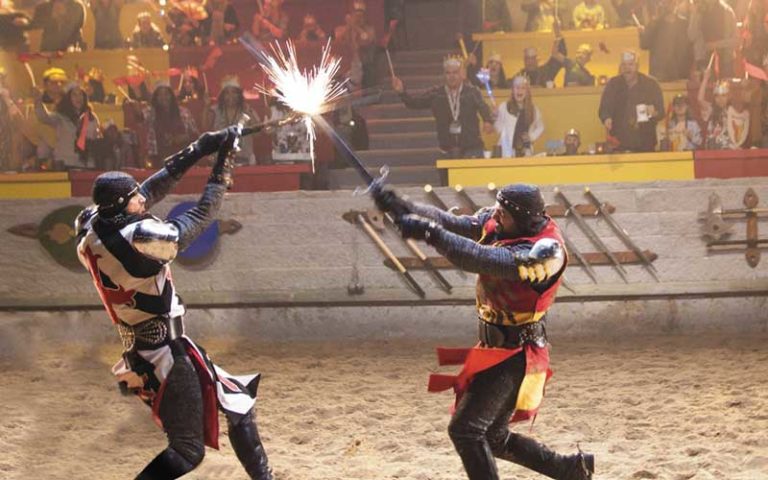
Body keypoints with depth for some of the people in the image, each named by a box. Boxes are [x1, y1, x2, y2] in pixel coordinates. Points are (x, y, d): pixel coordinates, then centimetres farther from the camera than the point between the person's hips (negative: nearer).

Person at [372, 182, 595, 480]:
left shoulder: (546, 251, -26)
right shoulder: (495, 224, -2)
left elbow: (482, 260, -37)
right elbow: (452, 222, -5)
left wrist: (430, 233, -39)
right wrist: (403, 207, -19)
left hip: (513, 357, -9)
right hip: (496, 349, 9)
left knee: (465, 430, -13)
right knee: (493, 438, 17)